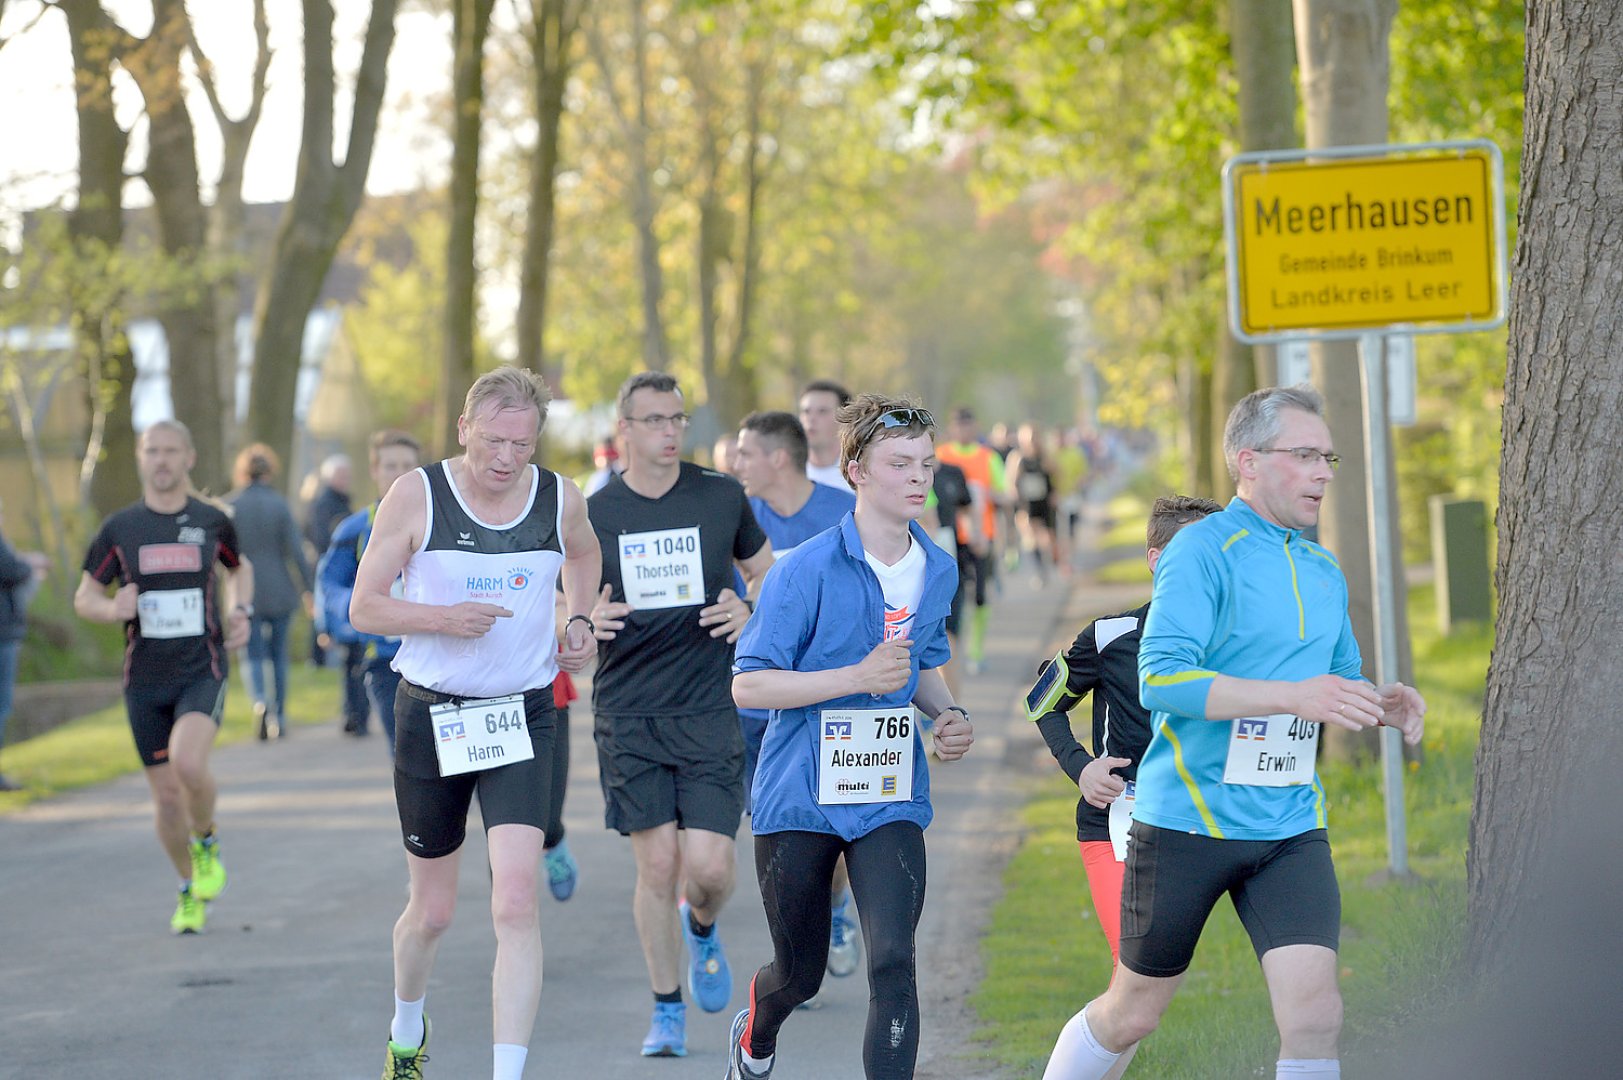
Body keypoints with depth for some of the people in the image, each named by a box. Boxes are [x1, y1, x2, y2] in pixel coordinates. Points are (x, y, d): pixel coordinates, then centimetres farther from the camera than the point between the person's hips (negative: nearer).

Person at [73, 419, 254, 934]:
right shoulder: (119, 528, 0)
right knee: (166, 797, 5)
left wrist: (241, 611, 4)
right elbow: (84, 597, 7)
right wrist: (114, 609, -16)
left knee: (189, 764, -28)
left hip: (203, 673, -1)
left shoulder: (213, 522, 1)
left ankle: (206, 842, 3)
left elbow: (239, 567, 23)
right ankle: (189, 892, 28)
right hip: (145, 681, 2)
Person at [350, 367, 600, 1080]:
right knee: (432, 911, 13)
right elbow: (364, 607, -6)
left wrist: (579, 620, 8)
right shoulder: (417, 495, -9)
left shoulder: (559, 500, -2)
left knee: (517, 902, -17)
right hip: (431, 718, -1)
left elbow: (582, 554, 24)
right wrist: (443, 618, -22)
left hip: (522, 720, 1)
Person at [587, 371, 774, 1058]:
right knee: (656, 865, -3)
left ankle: (701, 928, 27)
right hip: (628, 713, 0)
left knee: (710, 864, -9)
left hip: (710, 710, 0)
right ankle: (667, 1010, 14)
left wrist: (752, 612, -4)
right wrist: (584, 620, -12)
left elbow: (767, 572, 17)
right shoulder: (593, 513, 3)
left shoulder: (722, 497, 4)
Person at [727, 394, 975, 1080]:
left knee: (893, 964, -18)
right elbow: (748, 686, -15)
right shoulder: (807, 569, -14)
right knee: (800, 974, 13)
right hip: (800, 798, -3)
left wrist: (948, 716, 1)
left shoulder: (938, 572, 5)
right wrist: (858, 677, -23)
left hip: (890, 798, 3)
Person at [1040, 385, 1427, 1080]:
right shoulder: (1203, 550, -11)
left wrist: (1382, 705, 1)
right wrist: (1292, 695, -30)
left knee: (1314, 1015, -11)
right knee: (1131, 1014, 8)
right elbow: (1160, 677, -22)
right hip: (1185, 820, -5)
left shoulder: (1323, 571, 12)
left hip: (1290, 828, 5)